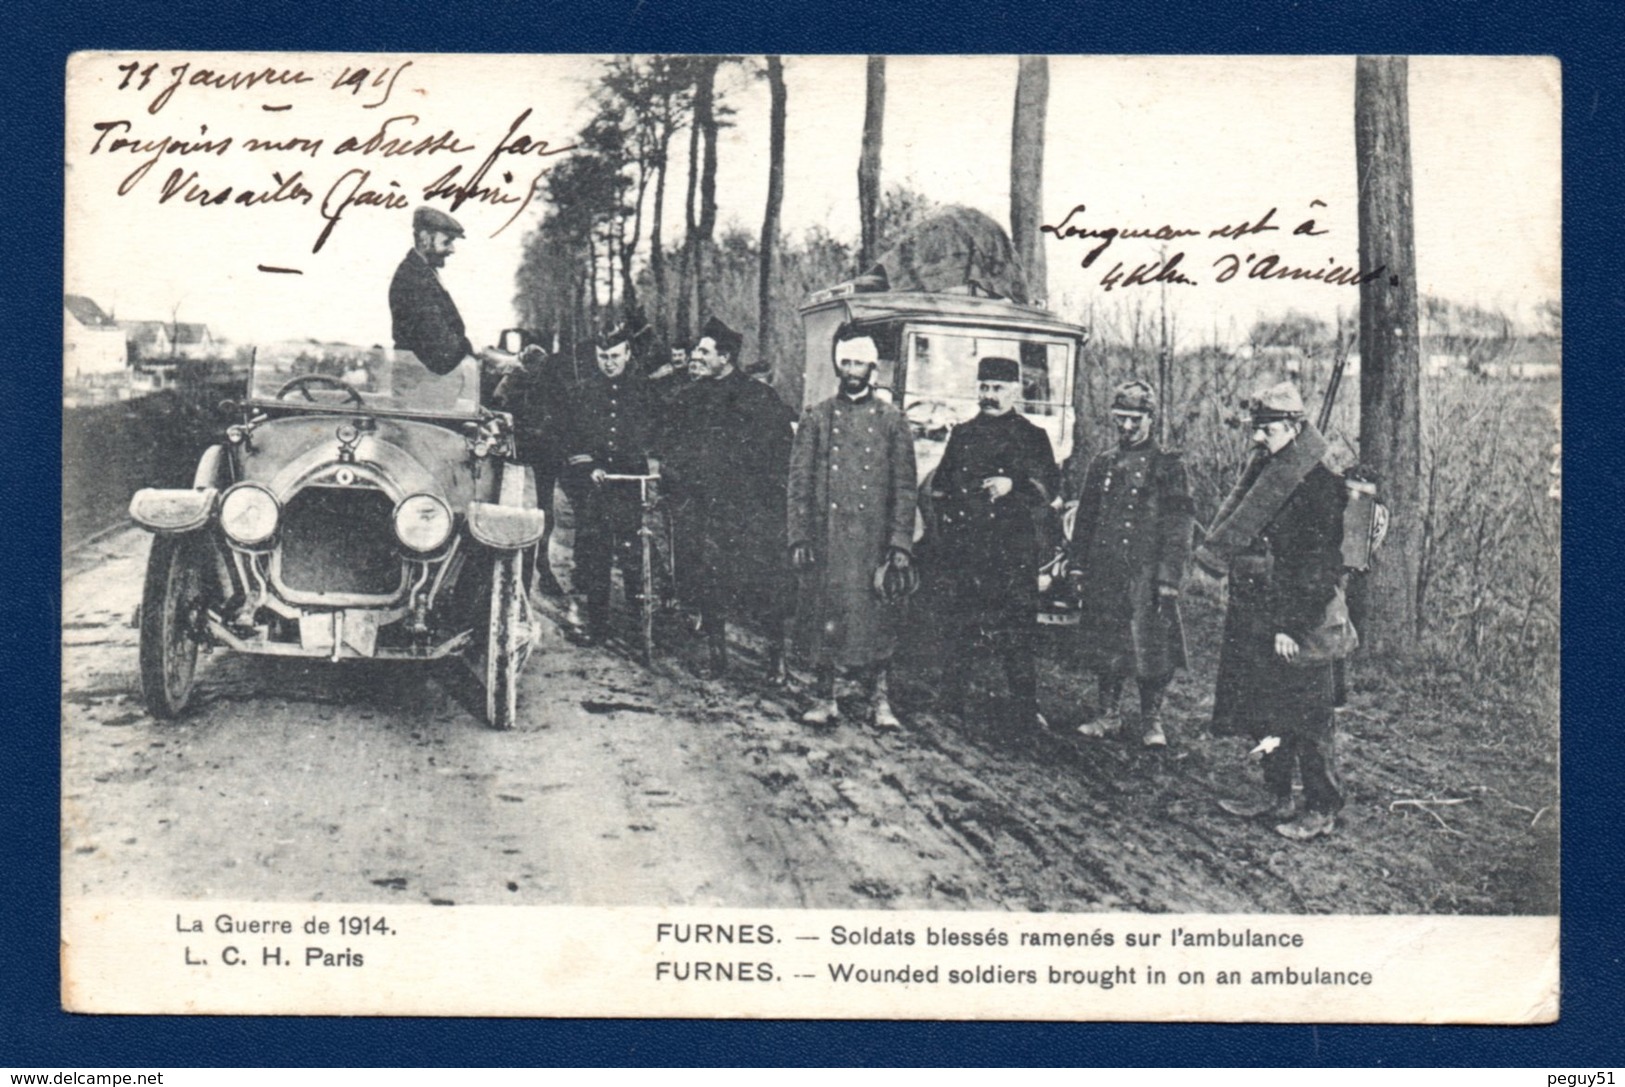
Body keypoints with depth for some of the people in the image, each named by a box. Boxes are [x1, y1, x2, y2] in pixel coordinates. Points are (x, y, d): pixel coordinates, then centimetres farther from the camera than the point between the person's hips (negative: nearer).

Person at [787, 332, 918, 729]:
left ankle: (879, 698, 9)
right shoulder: (816, 417, 8)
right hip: (826, 536, 1)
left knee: (877, 616, 0)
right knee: (824, 615, 2)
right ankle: (826, 698, 11)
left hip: (873, 538, -1)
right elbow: (799, 482, 6)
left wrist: (901, 544, -4)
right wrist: (799, 537, -2)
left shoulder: (891, 421, 7)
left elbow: (905, 487, 4)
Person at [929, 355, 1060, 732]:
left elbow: (1049, 485, -1)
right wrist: (946, 518, 7)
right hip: (963, 545, 3)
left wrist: (1013, 485, -18)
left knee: (1016, 631, -3)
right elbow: (940, 486, 21)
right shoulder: (962, 435, 17)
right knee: (958, 629, 4)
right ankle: (950, 707, 10)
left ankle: (1027, 712, 2)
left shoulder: (1031, 436, 7)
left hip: (1013, 548, -3)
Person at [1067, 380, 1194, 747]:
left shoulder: (1168, 465, -1)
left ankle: (1152, 721, 11)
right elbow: (1084, 519, 17)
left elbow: (1179, 527, -5)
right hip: (1103, 575, 4)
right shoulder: (1102, 465, 13)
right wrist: (1077, 565, 9)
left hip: (1146, 574, -4)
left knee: (1151, 645, -2)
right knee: (1104, 645, 9)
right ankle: (1108, 714, 22)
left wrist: (1169, 577, -12)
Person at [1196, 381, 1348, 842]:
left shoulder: (1320, 484, -15)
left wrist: (1294, 627, -20)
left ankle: (1323, 810, 10)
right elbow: (1236, 532, 21)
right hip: (1253, 617, 9)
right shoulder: (1261, 471, 11)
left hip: (1298, 622, -8)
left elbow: (1320, 567, -18)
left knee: (1308, 718, 0)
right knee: (1266, 713, 16)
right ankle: (1276, 797, 28)